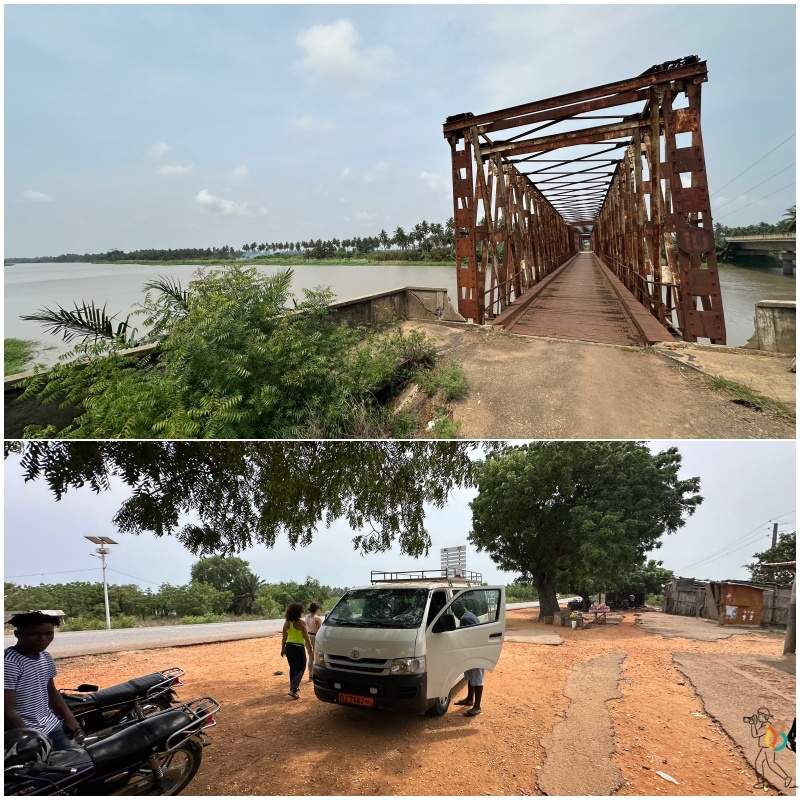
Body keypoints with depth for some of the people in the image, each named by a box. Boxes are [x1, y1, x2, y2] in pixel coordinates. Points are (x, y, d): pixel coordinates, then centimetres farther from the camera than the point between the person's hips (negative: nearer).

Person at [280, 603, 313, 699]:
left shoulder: (286, 623, 1)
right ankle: (293, 690, -10)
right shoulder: (301, 623, -14)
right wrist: (310, 650, -1)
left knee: (292, 668, 21)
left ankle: (293, 687, 31)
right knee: (300, 669, 3)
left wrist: (283, 649, 20)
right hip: (299, 648, -6)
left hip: (289, 647, 6)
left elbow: (284, 638, 8)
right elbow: (306, 638, -10)